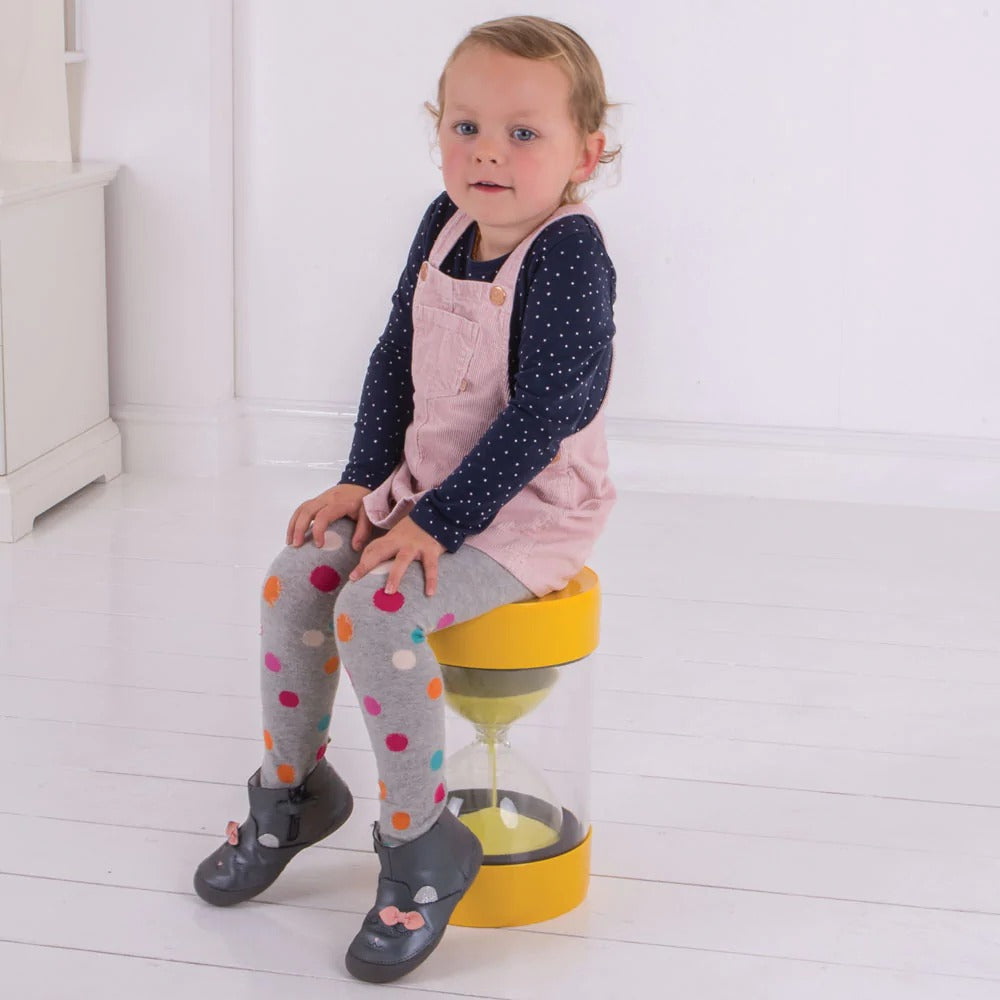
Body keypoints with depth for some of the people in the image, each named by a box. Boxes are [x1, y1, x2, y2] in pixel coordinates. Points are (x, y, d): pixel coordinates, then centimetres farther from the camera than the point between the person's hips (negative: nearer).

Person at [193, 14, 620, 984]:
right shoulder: (444, 224, 3)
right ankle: (293, 785, 21)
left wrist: (438, 522, -24)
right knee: (295, 577, -1)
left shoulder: (567, 252, -21)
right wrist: (367, 477, 3)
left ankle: (421, 845, -10)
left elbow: (543, 414, -24)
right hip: (425, 481, 8)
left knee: (375, 610, -26)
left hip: (529, 505, -8)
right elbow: (397, 355, 12)